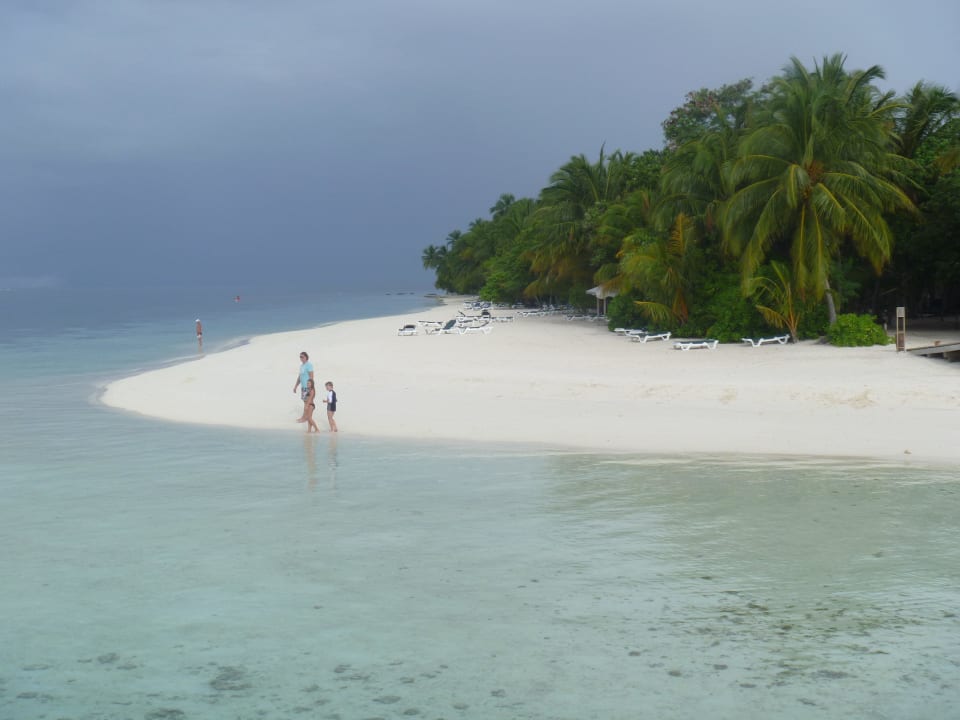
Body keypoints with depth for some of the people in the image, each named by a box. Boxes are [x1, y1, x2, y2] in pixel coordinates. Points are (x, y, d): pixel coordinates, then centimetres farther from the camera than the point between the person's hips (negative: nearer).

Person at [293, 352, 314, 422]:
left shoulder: (309, 365, -13)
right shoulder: (301, 365, 14)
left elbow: (311, 377, -17)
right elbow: (299, 376, 21)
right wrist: (295, 386, 22)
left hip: (307, 386, -8)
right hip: (303, 386, 8)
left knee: (306, 401, -4)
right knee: (305, 401, 13)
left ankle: (304, 417, 0)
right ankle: (305, 416, 19)